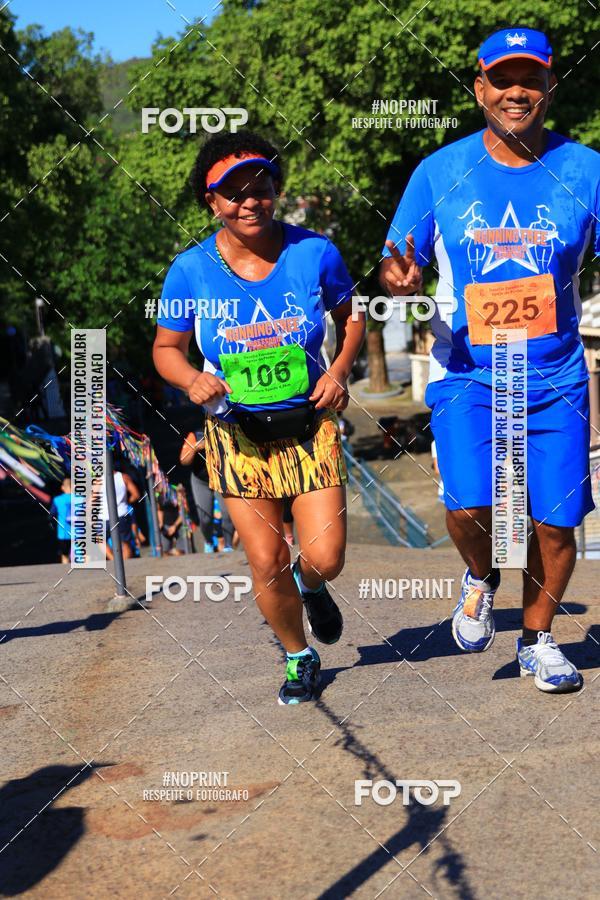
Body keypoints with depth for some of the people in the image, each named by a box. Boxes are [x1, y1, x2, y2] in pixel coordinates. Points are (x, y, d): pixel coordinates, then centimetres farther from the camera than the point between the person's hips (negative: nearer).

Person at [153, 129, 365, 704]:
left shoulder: (315, 253, -8)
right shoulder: (191, 270, -9)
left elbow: (351, 316, 10)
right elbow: (166, 347, 4)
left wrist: (339, 370, -7)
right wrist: (192, 380, -18)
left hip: (309, 424, 0)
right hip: (238, 433, 0)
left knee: (325, 559, -6)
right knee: (266, 563, 0)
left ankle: (309, 584, 35)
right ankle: (299, 658, 27)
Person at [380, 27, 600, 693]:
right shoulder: (439, 172, 1)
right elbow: (398, 266, 5)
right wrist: (398, 279, -20)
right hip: (467, 372, -1)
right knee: (469, 505, -19)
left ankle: (538, 639, 26)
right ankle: (481, 578, 17)